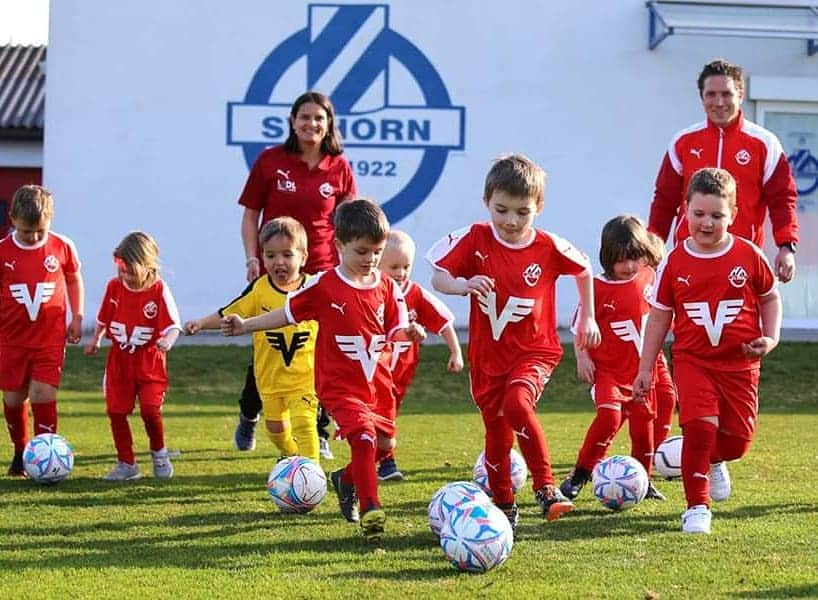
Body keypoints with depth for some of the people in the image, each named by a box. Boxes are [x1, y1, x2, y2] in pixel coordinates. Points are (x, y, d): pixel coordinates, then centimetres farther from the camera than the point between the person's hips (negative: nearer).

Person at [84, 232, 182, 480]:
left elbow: (173, 325, -15)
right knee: (116, 412, 3)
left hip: (150, 363, -4)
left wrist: (168, 341, -33)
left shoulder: (159, 290, -12)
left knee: (150, 410, -15)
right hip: (119, 361, 4)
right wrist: (95, 339, 9)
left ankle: (159, 453, 13)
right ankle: (126, 464, 17)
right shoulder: (114, 286, 0)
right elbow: (104, 318, 15)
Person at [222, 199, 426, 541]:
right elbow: (288, 313, 2)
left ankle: (347, 479, 42)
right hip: (338, 385, -5)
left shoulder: (387, 288, 2)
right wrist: (245, 325, -1)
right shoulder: (323, 286, -9)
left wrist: (409, 332, -17)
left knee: (385, 442, 12)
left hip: (375, 382, 5)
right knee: (363, 435, -22)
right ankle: (370, 509, -17)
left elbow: (394, 330, 6)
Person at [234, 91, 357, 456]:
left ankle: (319, 434, 13)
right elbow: (250, 214, 3)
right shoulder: (270, 161, -1)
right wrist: (252, 258, -6)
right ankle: (248, 417, 33)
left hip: (322, 272, 1)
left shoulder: (338, 167, 3)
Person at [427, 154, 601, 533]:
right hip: (488, 355, 3)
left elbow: (584, 270, 10)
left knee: (516, 403, -30)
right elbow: (438, 278, -10)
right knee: (496, 431, 11)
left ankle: (546, 489, -24)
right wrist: (464, 285, -31)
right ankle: (503, 508, 29)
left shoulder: (549, 248, -9)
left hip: (534, 351, -2)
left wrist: (587, 317, 14)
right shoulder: (474, 239, -9)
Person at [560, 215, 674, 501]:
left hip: (644, 368, 4)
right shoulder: (598, 287, -12)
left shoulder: (649, 277, 0)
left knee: (644, 424, 11)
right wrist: (582, 358, -13)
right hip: (608, 370, -4)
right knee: (609, 416, -23)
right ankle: (579, 475, -11)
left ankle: (643, 480, 29)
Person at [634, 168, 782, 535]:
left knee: (738, 438, 4)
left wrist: (770, 338, -5)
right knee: (700, 425, -19)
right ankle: (697, 507, -6)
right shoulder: (674, 263, -3)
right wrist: (645, 368, 4)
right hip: (693, 360, -1)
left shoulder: (749, 256, -4)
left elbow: (770, 298, 11)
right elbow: (659, 316, 4)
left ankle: (713, 460, 43)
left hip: (740, 363, 1)